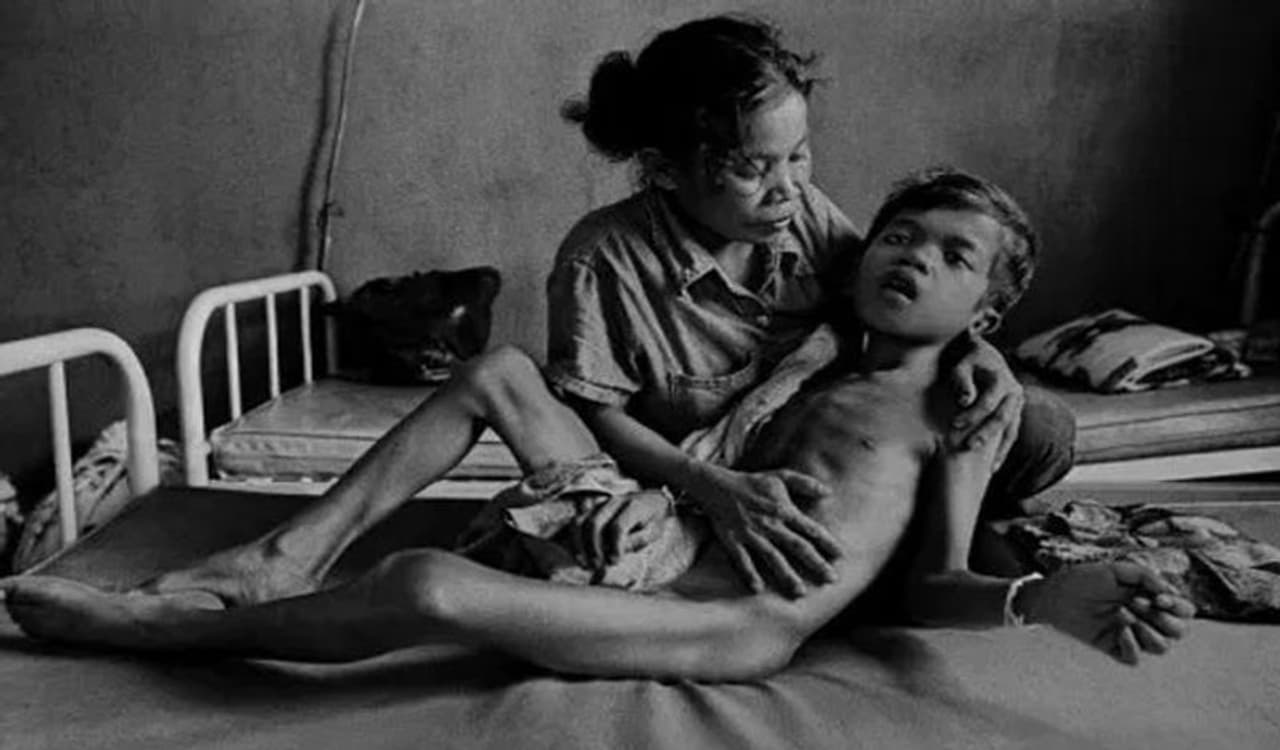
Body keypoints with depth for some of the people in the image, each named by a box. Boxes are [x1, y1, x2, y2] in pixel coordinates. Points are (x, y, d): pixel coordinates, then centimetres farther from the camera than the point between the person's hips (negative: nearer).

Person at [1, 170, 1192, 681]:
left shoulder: (964, 412, 8)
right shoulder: (808, 374, 23)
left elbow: (929, 587, 2)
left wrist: (1047, 600, -16)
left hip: (743, 627, -6)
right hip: (674, 554, 7)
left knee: (430, 586, -27)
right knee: (496, 372, 3)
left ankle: (161, 623, 0)